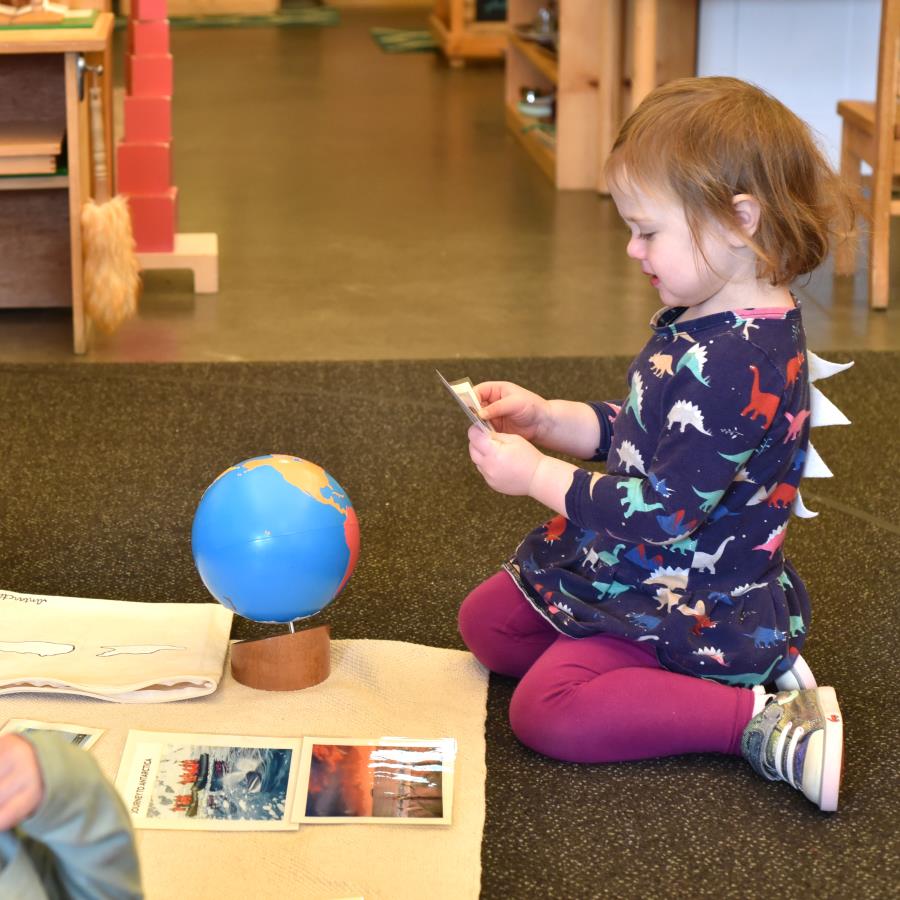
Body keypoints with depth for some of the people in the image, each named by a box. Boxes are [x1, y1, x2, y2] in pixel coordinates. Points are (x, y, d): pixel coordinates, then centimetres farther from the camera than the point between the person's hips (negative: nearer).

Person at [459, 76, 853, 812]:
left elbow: (662, 515, -29)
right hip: (633, 570, 11)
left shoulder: (735, 364, -30)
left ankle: (759, 721, -17)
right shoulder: (710, 322, 2)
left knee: (547, 708, -23)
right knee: (485, 621, 17)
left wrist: (535, 474, -19)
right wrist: (546, 419, 3)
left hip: (686, 604, -11)